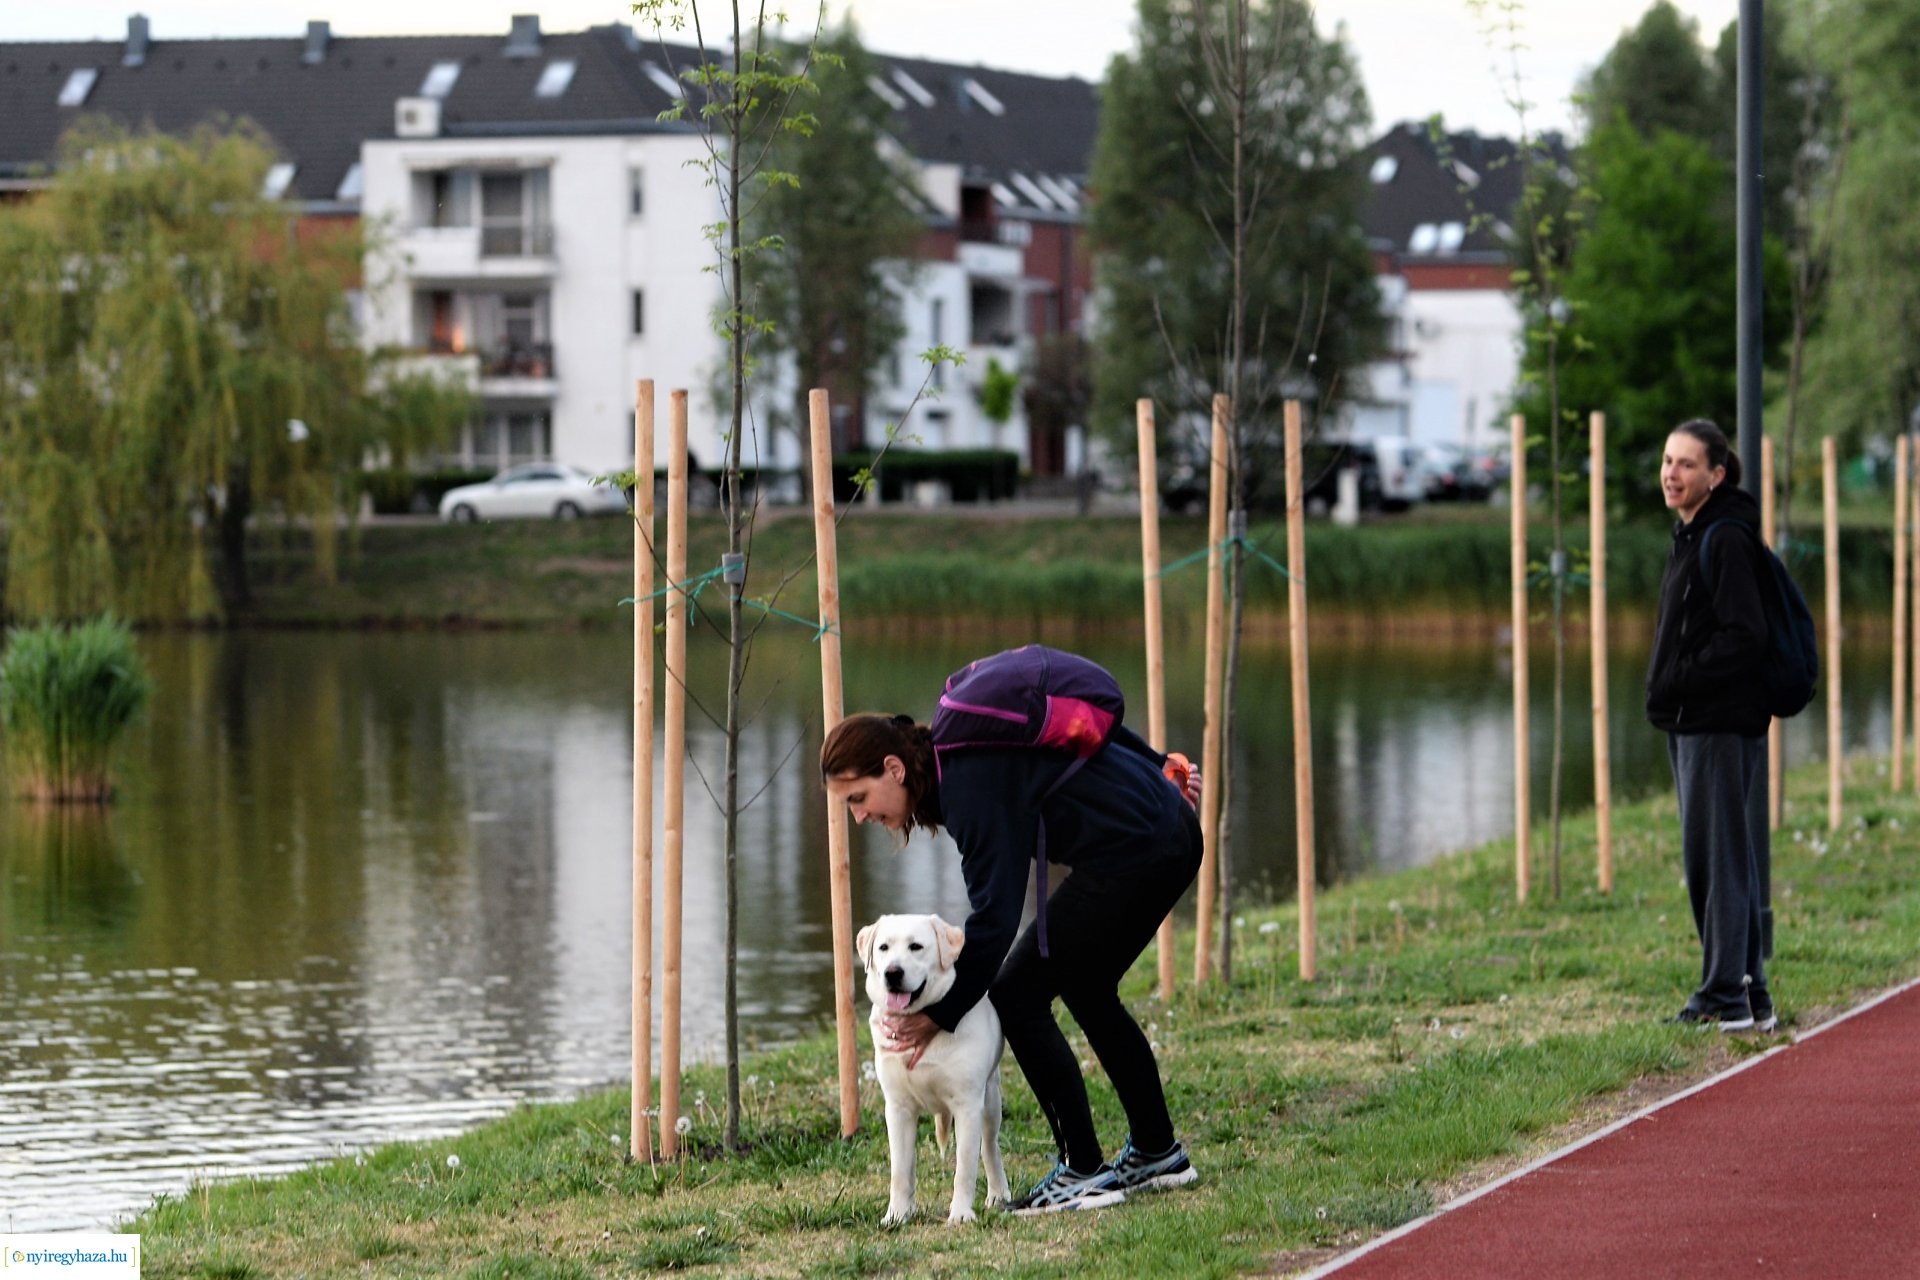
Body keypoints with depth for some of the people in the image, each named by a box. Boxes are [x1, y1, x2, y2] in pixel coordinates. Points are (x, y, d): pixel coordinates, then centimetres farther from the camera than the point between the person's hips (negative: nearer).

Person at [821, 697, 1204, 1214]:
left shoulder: (972, 786, -20)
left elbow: (994, 914, -20)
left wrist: (942, 1012, -14)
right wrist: (1160, 769, 28)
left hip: (1130, 853, -10)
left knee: (1016, 995, -4)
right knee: (1085, 988, 24)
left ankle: (1084, 1171, -4)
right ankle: (1157, 1153, 32)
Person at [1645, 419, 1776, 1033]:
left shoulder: (1728, 540, -14)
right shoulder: (1693, 537, 17)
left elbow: (1743, 637, -21)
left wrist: (1676, 682, -17)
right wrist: (1667, 691, 12)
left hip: (1720, 724, -10)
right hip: (1691, 724, 10)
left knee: (1714, 856, -8)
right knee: (1726, 858, 12)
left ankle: (1725, 996, -6)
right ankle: (1750, 997, 17)